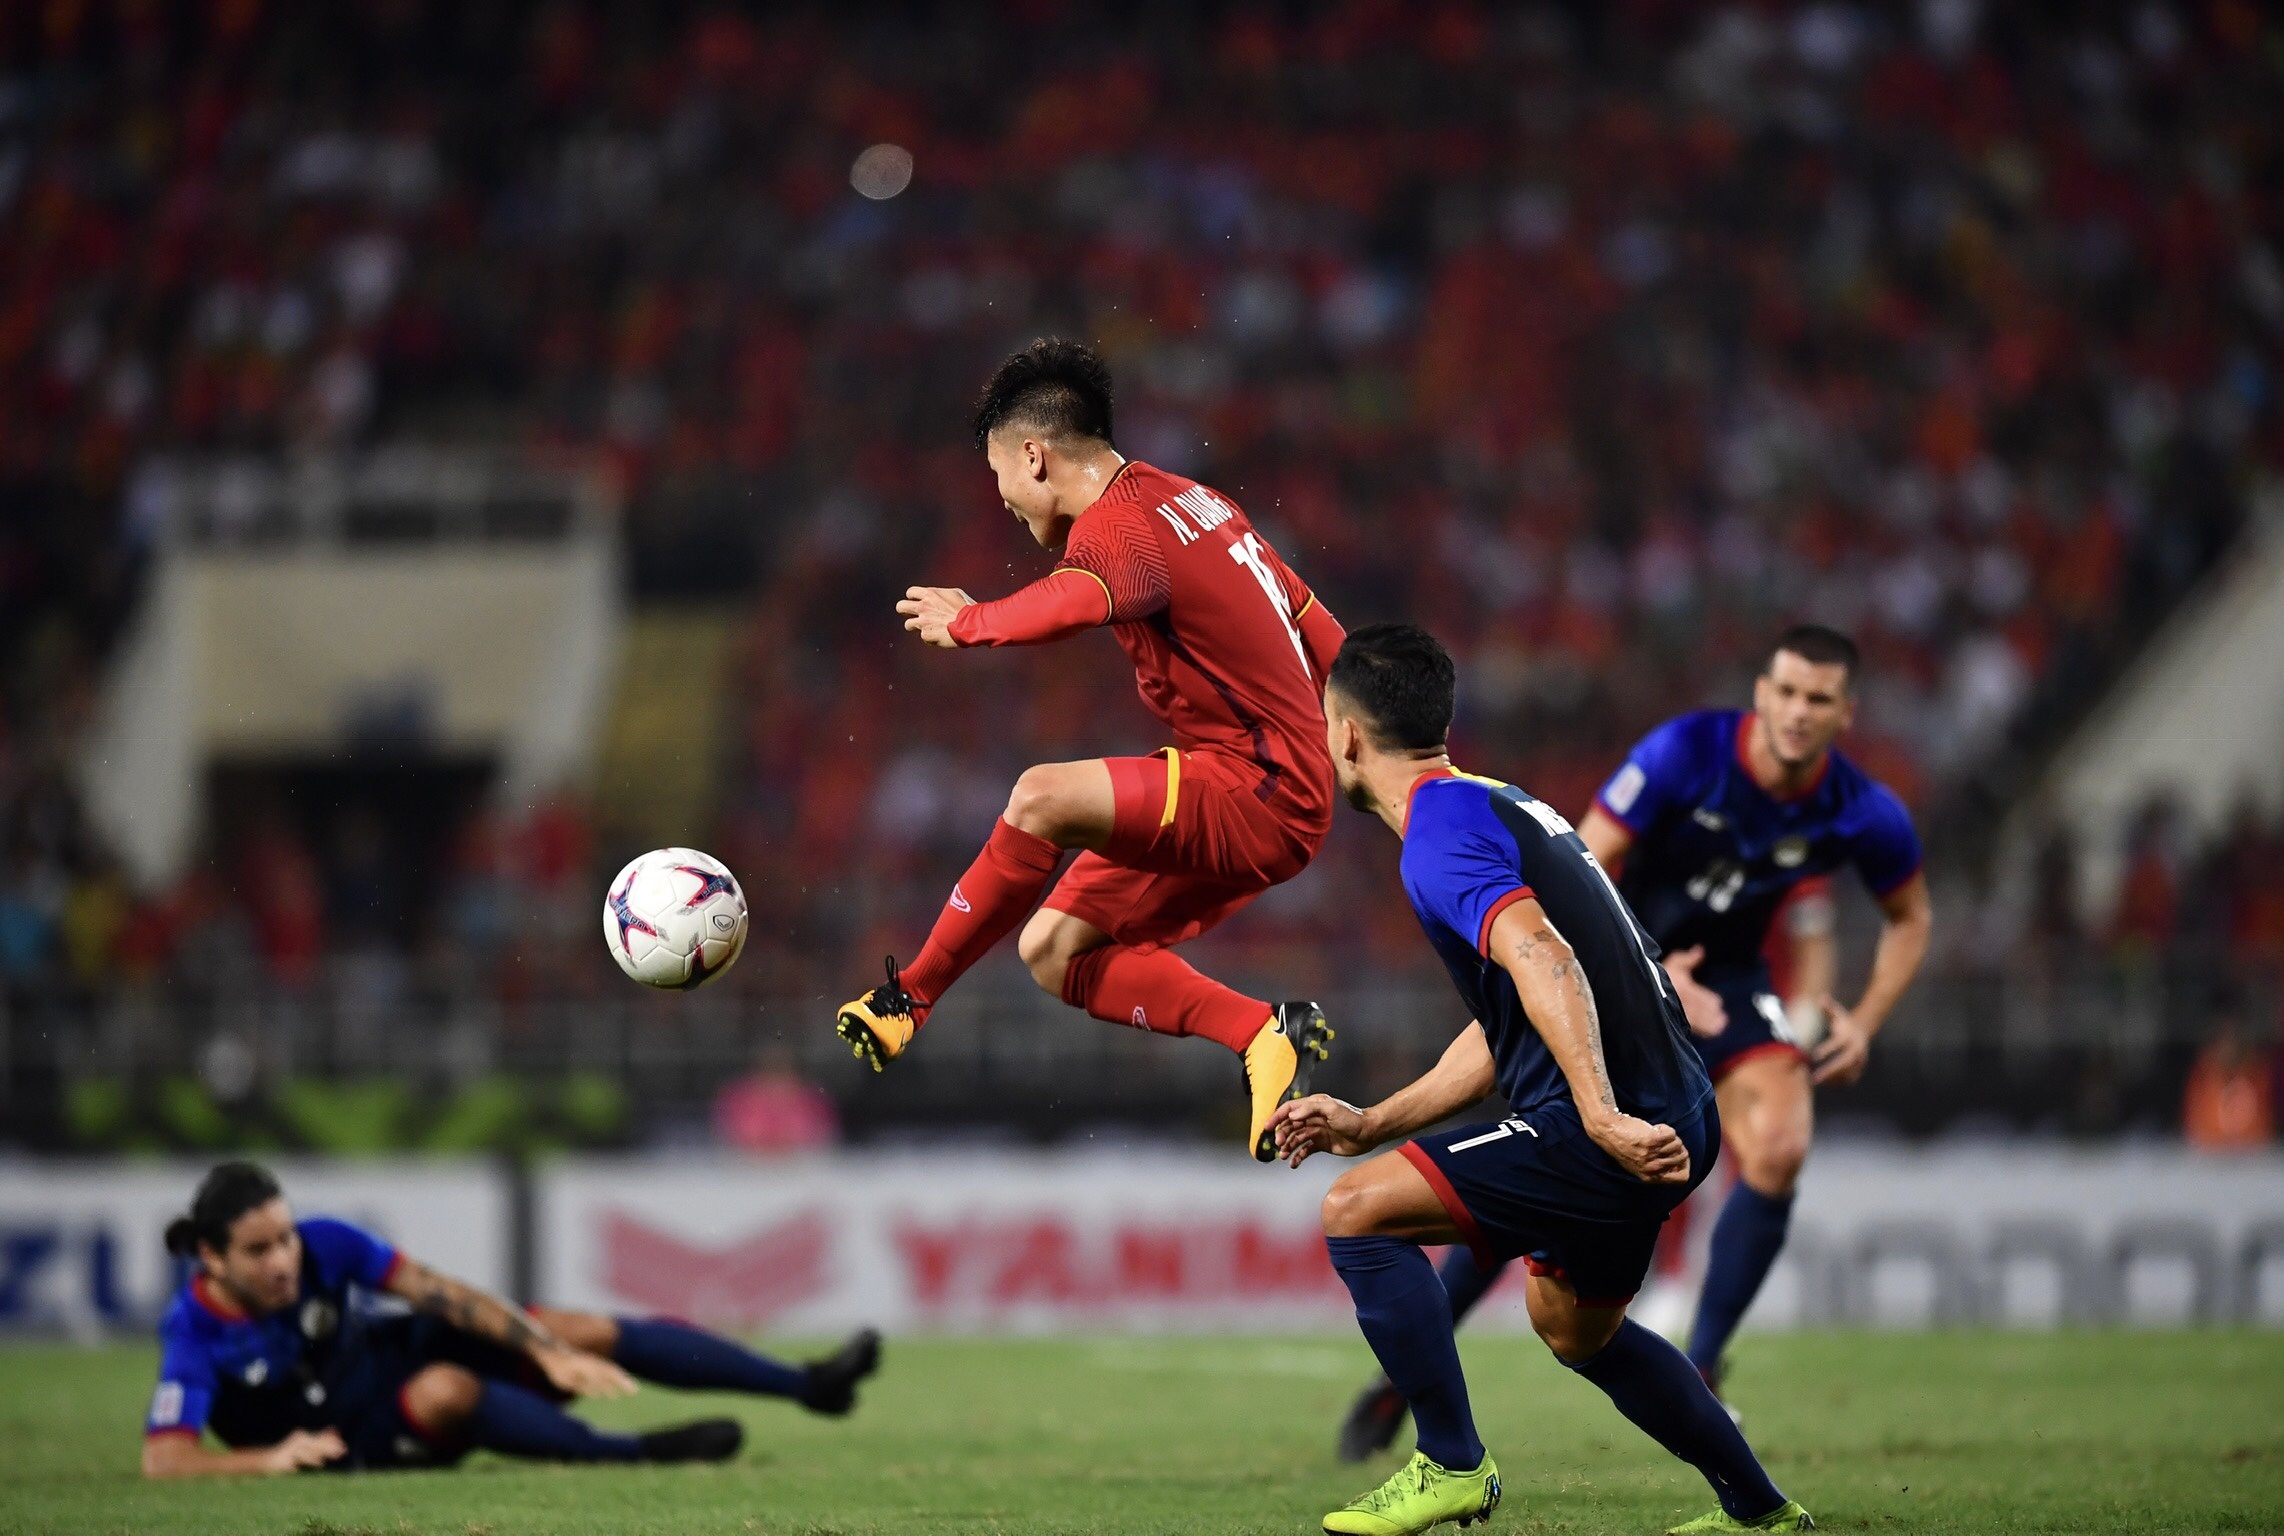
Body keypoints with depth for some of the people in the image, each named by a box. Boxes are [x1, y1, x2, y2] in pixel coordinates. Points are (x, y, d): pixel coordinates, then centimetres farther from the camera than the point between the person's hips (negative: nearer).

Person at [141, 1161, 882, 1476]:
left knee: (588, 1332, -10)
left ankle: (810, 1384, -4)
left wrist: (550, 1353, -20)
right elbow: (162, 1459, -30)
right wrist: (271, 1457, -43)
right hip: (353, 1443, -4)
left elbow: (440, 1294, -15)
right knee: (444, 1388, -38)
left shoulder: (324, 1244, -18)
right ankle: (633, 1452, -29)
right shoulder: (195, 1334, -26)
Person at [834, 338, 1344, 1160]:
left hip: (1262, 793, -10)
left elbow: (1073, 604, -41)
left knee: (1044, 798, -28)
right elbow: (1326, 642, 21)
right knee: (1052, 952, 7)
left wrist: (968, 621, -21)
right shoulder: (1192, 500, 15)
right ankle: (1265, 1034, 1)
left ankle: (909, 999, -15)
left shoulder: (1117, 526, -15)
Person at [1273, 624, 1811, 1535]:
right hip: (1667, 1118, 10)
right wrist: (1371, 1126, 24)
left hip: (1619, 1133, -10)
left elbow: (1543, 959, -29)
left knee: (1358, 1212, -10)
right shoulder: (1498, 807, 21)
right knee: (1574, 1328, 31)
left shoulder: (1441, 837, -11)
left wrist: (1602, 1118, -37)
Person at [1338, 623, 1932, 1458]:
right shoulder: (1685, 753, -25)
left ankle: (1697, 1376, -9)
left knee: (1777, 1148, -24)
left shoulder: (1864, 814, -15)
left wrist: (1863, 1022, -7)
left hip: (1727, 980, 2)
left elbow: (1910, 917, 6)